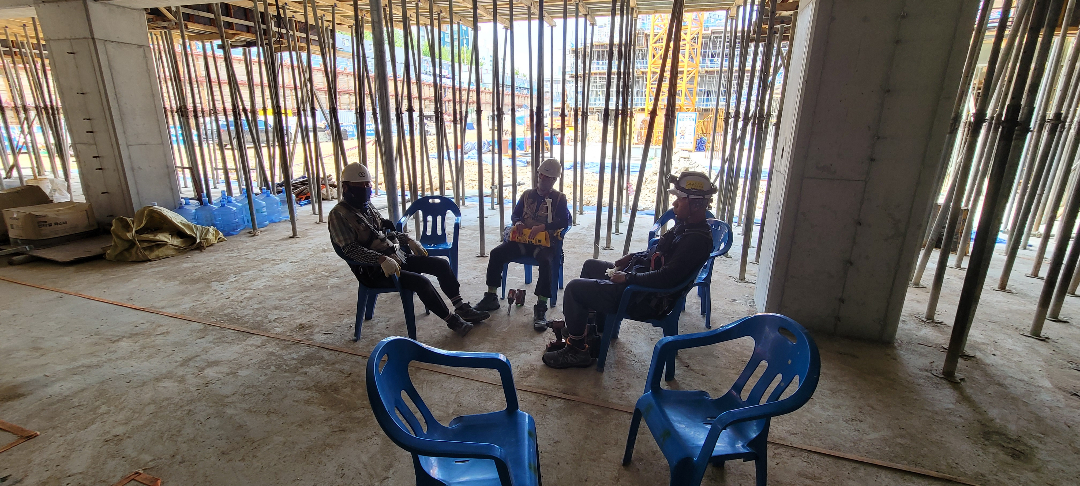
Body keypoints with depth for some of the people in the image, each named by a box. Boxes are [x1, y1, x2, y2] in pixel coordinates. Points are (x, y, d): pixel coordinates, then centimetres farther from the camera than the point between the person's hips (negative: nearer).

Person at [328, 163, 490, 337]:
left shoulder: (367, 207, 14)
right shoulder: (339, 215, -11)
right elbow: (350, 249, -23)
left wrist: (408, 240, 10)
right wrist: (382, 259, -33)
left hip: (398, 257, 9)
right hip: (374, 270, -9)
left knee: (441, 264, 2)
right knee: (420, 282, -27)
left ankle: (462, 308, 9)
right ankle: (452, 320, -11)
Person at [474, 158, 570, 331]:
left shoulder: (559, 198, 6)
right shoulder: (527, 195, 17)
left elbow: (565, 221, -8)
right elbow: (514, 215, 19)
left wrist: (543, 227, -22)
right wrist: (518, 222, -6)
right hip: (523, 239, 4)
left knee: (545, 262, -37)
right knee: (496, 253, -17)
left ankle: (541, 307, -29)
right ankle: (491, 297, -5)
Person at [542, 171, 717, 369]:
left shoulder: (697, 239, -25)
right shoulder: (686, 224, 6)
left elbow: (667, 278, -31)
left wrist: (628, 278, -22)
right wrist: (632, 257, 7)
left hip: (647, 301, -11)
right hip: (640, 278, 11)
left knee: (574, 288, -13)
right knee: (591, 266, 23)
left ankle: (577, 351, 4)